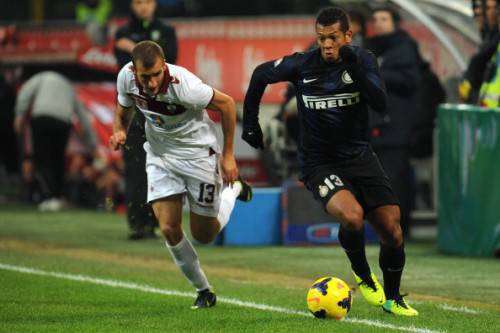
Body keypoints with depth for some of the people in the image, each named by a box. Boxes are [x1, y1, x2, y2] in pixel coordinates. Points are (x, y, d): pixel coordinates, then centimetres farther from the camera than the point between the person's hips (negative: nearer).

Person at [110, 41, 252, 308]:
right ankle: (203, 291, 13)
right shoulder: (126, 77, -19)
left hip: (198, 153, -4)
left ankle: (233, 189, 38)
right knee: (169, 229, -8)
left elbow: (226, 103, -18)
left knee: (204, 235, 7)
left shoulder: (183, 84, -34)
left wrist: (228, 155, -12)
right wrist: (119, 131, -19)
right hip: (160, 154, 4)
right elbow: (123, 110, 4)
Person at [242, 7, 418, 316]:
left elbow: (381, 103, -20)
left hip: (360, 157, 3)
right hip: (319, 163, -3)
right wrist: (250, 123, 11)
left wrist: (356, 69, -31)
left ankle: (392, 298, 20)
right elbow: (260, 75, 9)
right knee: (352, 215, -30)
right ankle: (363, 275, -1)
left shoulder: (363, 60, -6)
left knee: (392, 229, -4)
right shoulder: (302, 65, -9)